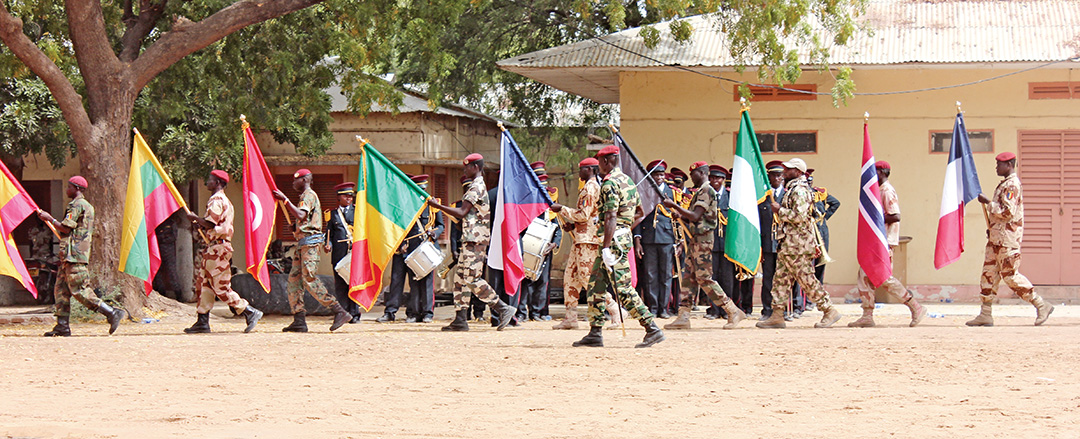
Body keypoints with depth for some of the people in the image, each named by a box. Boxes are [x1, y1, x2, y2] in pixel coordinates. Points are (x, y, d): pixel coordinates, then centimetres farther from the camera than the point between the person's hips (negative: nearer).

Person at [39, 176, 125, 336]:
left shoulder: (76, 205, -10)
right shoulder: (87, 206, 21)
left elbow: (66, 228, -16)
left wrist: (50, 219, -4)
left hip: (74, 254, -10)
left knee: (79, 290, -13)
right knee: (61, 288, 8)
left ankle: (112, 313, -16)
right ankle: (62, 326, 5)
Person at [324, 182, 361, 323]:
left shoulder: (358, 211, 13)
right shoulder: (332, 214, 16)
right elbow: (329, 234, 16)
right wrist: (327, 245, -4)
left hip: (355, 253, -1)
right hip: (339, 254, 1)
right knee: (340, 285, -2)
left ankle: (354, 314, -2)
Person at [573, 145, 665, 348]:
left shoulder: (610, 183, -14)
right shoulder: (628, 181, 15)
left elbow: (611, 218, -22)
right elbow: (639, 213, 22)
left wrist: (606, 248, -26)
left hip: (613, 239, -10)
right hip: (625, 235, 10)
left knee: (623, 289, -7)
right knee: (595, 285, 11)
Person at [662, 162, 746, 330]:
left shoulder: (706, 191, -13)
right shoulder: (700, 191, 19)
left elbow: (695, 216, -20)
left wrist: (674, 206, -16)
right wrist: (679, 214, 5)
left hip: (703, 239, -10)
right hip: (695, 239, 10)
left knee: (704, 278, -10)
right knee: (688, 277, 6)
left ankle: (734, 311, -6)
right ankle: (683, 317, 5)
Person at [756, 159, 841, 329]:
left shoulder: (799, 190, -15)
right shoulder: (791, 189, 17)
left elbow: (799, 216, -24)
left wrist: (780, 210, -14)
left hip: (798, 245, -11)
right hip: (788, 243, 11)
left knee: (806, 278, -6)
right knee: (781, 278, 8)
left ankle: (830, 311, 1)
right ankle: (777, 316, 9)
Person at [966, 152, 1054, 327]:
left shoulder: (1012, 185, -15)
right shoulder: (1005, 184, 17)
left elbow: (1008, 212, -24)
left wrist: (988, 202, -17)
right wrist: (993, 228, 16)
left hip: (1008, 238, -10)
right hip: (998, 236, 10)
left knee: (1010, 274, -8)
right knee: (989, 273, 7)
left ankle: (1041, 306, 0)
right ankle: (985, 315, 8)